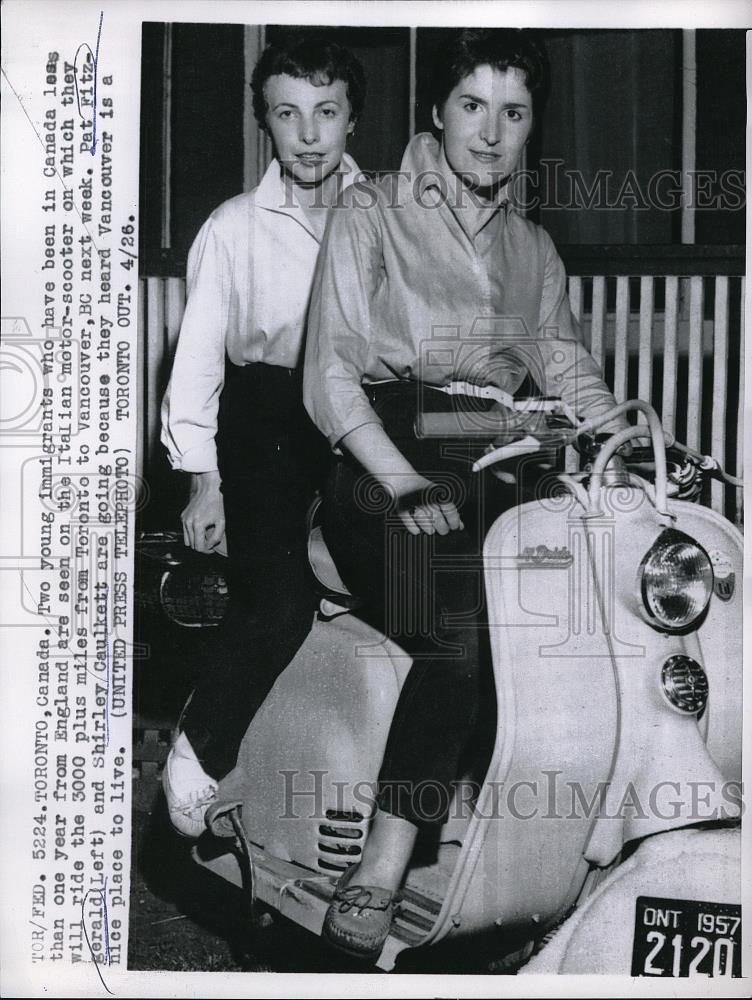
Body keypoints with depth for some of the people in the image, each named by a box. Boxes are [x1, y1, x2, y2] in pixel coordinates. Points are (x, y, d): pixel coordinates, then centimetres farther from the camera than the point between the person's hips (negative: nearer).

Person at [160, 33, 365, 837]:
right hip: (266, 417, -2)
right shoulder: (234, 226, 2)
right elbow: (198, 352, 1)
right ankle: (195, 764, 4)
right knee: (277, 606, -17)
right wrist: (203, 483, -4)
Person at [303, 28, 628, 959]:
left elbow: (566, 362, 11)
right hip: (383, 462, -5)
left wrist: (626, 439, -10)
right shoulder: (371, 213, 5)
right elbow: (331, 373, -7)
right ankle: (378, 872, -26)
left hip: (494, 464, 5)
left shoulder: (533, 247, 23)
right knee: (463, 636, -31)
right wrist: (406, 483, -21)